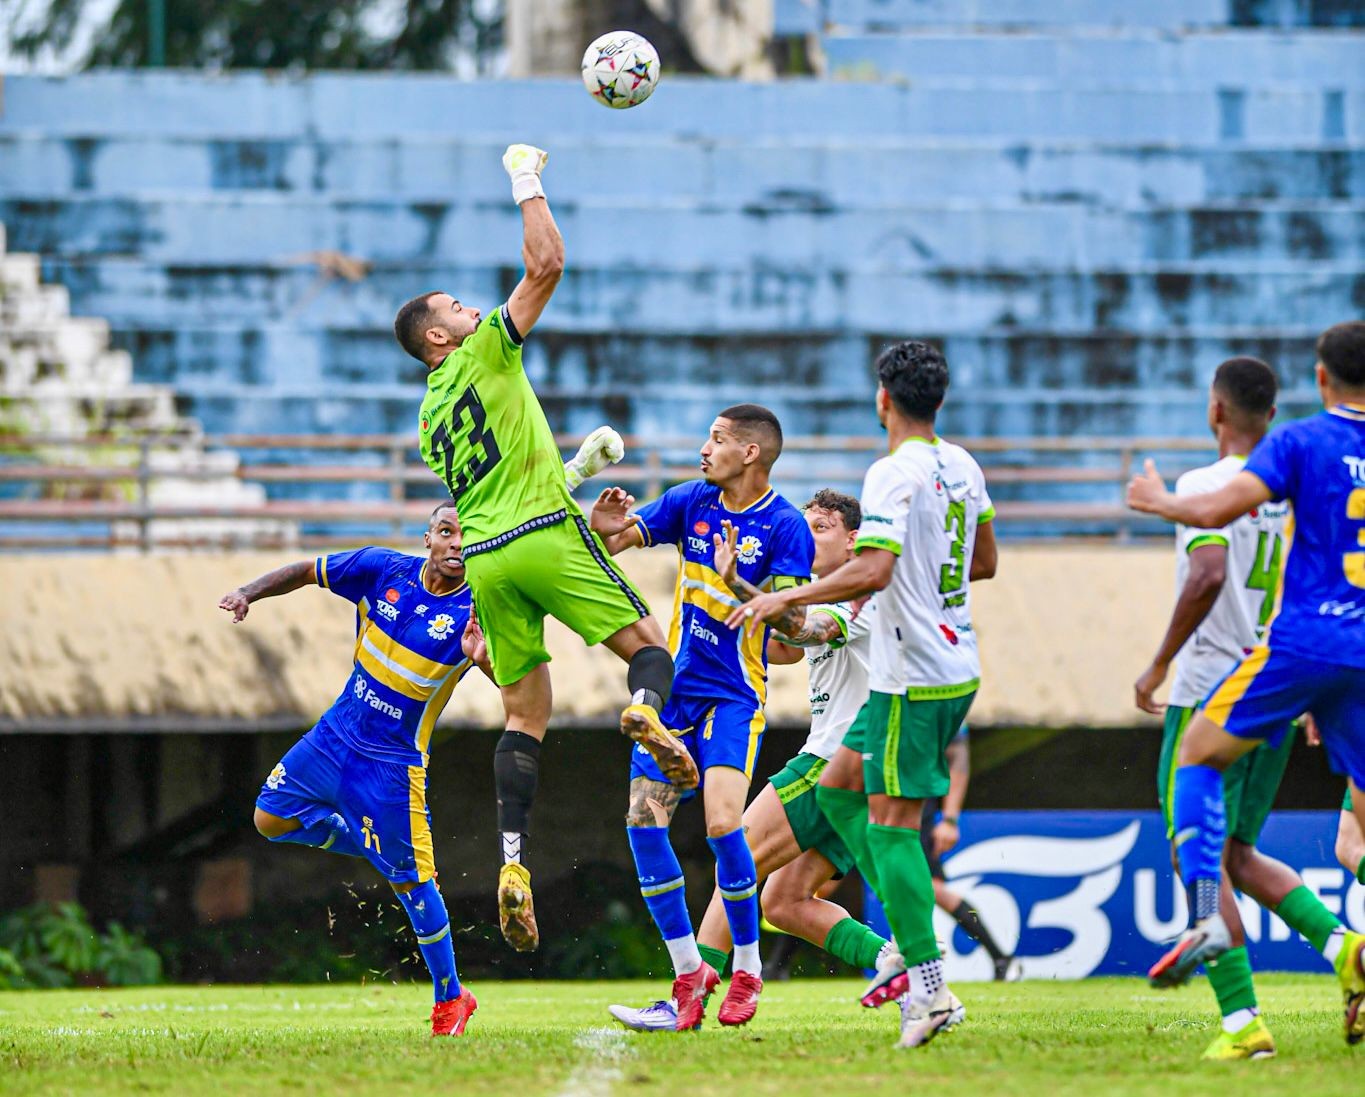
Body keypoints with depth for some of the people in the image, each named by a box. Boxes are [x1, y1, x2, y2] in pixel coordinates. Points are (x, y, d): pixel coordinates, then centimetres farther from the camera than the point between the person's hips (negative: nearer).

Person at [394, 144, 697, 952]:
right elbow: (548, 265, -3)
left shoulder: (432, 418, 21)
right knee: (648, 645, -1)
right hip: (545, 536, -6)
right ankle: (649, 707, -40)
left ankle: (514, 863, -11)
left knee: (525, 713, 6)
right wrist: (529, 186, 7)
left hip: (482, 559, 6)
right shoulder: (486, 354, 2)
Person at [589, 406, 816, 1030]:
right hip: (674, 687, 5)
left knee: (722, 825, -20)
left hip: (735, 697, -5)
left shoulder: (786, 527, -10)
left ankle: (747, 971, -1)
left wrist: (748, 595, -34)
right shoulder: (692, 502, 5)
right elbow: (612, 539, 5)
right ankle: (689, 971, 6)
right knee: (643, 821, -6)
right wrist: (604, 526, -18)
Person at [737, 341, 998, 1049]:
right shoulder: (962, 467, 11)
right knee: (838, 787, 18)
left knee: (891, 823, -8)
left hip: (912, 681, -9)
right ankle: (911, 939, 12)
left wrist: (788, 598, -17)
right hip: (957, 666, 9)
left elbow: (871, 569, -27)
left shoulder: (893, 475, -16)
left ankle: (929, 987, -12)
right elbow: (983, 562, 23)